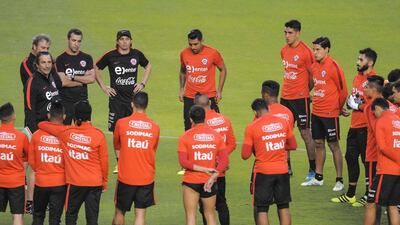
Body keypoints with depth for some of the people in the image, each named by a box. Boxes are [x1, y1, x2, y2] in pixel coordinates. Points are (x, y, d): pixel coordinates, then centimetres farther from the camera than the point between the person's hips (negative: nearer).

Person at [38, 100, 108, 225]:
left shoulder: (65, 132, -5)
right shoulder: (98, 135, -8)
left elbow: (42, 125, 9)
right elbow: (104, 161, -2)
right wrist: (104, 182, 11)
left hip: (74, 182, 1)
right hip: (95, 182, 0)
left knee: (71, 215, 14)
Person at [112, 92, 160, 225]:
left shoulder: (121, 123, -7)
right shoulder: (155, 127, -3)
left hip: (125, 177, -1)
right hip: (146, 178, 1)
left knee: (120, 212, 14)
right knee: (140, 214, 3)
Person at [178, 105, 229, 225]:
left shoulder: (185, 137, -7)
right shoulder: (216, 135, 1)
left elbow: (183, 162, -15)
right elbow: (225, 161, -6)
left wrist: (203, 169, -15)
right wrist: (213, 176, -12)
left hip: (191, 180, -3)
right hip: (209, 182, 3)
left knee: (190, 215, 3)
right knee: (210, 215, 14)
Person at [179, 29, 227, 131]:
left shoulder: (213, 53, -9)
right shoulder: (184, 54, 0)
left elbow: (223, 70, 5)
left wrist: (219, 91, -1)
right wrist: (181, 89, 11)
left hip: (209, 96, -2)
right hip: (189, 98, 3)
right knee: (189, 130, 2)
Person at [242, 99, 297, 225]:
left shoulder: (252, 127, -10)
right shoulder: (283, 122, 1)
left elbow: (245, 155, -9)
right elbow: (293, 145, 11)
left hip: (263, 172, -3)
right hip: (282, 171, 3)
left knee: (262, 210, 4)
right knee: (283, 207, 12)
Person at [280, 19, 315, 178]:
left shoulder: (305, 51, -12)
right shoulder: (284, 50, 9)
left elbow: (313, 75, -6)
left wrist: (306, 91, 2)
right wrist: (286, 89, 12)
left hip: (300, 98, -7)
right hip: (285, 97, 7)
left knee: (305, 133, -2)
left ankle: (313, 170, 5)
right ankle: (286, 168, 16)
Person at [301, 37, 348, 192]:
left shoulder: (333, 66, -15)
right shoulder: (315, 65, 7)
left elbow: (343, 90, -10)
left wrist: (339, 108, 1)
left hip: (330, 113, -7)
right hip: (316, 112, 7)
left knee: (333, 145, -2)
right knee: (318, 143, 14)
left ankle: (339, 181, 4)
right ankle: (318, 178, 23)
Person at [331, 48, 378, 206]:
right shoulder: (358, 77, 13)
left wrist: (358, 106, -13)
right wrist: (350, 102, 5)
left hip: (366, 127, -10)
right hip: (355, 125, 10)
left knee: (367, 160, -1)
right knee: (350, 157, 15)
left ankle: (368, 196, 10)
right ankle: (350, 195, 27)